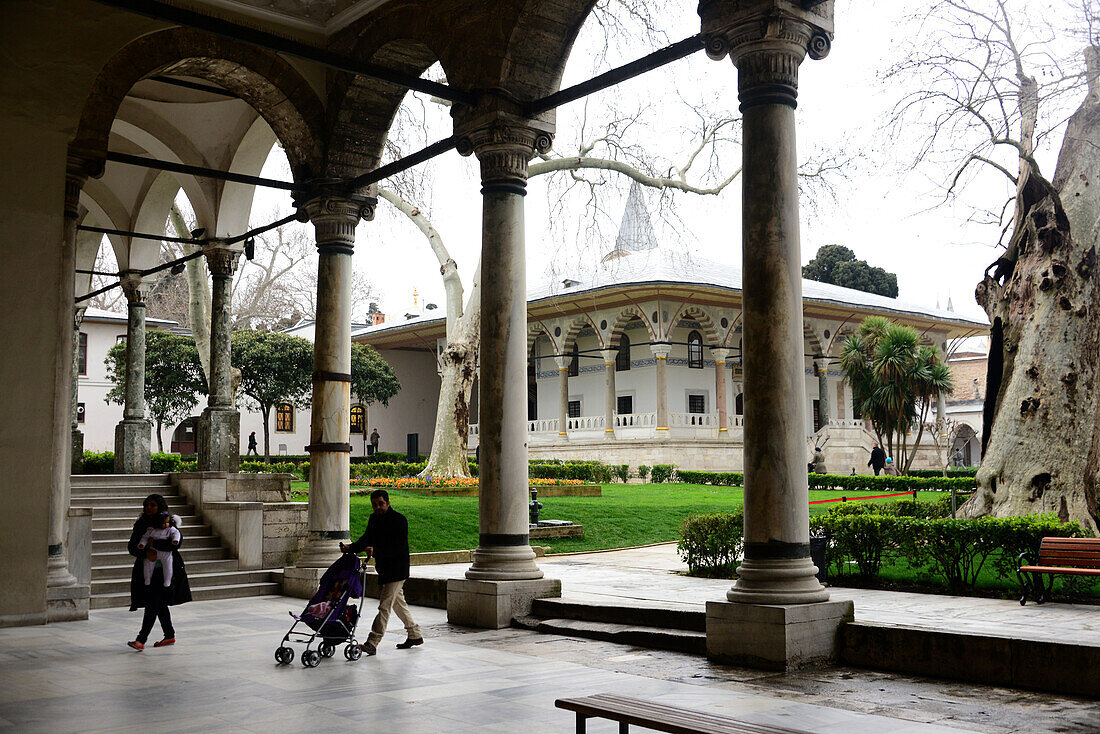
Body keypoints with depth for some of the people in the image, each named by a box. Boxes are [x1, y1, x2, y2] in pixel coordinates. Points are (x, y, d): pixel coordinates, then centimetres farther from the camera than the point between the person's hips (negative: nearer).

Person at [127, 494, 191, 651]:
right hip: (146, 567, 5)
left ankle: (141, 640, -16)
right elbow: (132, 547, 0)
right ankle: (170, 636, 24)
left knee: (153, 603, -13)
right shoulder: (141, 524, 7)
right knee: (159, 603, 12)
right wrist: (146, 552, -18)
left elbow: (177, 543, -17)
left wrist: (155, 544, -20)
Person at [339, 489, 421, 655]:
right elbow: (367, 539, 10)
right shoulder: (374, 519, 8)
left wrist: (376, 551, -34)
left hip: (397, 570, -9)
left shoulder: (399, 520, -17)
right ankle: (415, 635, 30)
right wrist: (350, 548, -8)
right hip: (383, 568, 9)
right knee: (398, 602, 17)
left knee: (385, 605, -11)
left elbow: (398, 547, -24)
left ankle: (372, 644, -13)